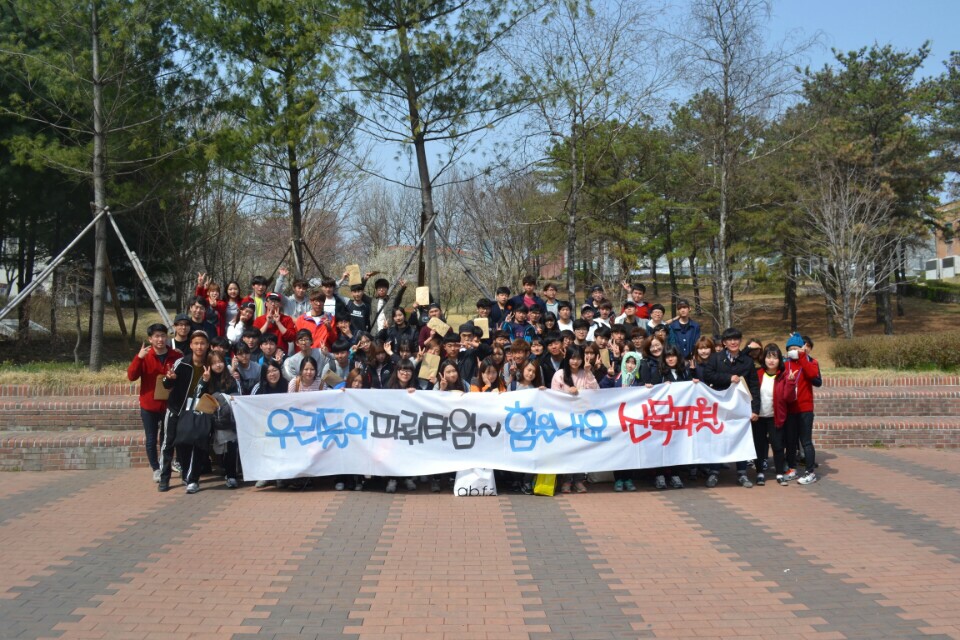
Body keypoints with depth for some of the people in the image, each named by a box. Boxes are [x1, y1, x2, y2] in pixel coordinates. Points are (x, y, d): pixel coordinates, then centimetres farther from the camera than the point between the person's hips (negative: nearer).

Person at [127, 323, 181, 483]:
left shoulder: (176, 356, -4)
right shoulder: (145, 356, -5)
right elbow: (131, 376, -16)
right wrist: (138, 357, -27)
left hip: (169, 405, 1)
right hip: (149, 406, -1)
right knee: (151, 440, 6)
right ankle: (156, 469, 21)